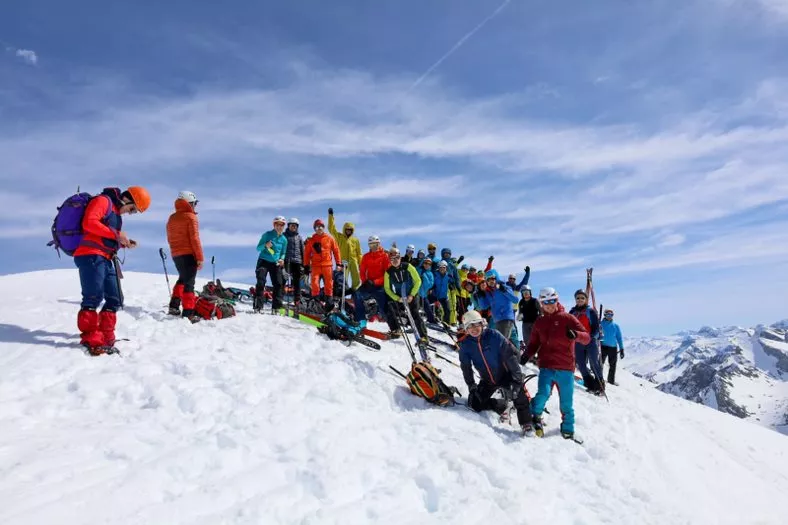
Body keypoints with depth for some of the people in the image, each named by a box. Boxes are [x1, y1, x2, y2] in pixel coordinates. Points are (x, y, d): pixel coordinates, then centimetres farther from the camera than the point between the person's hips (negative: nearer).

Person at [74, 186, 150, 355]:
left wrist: (123, 243, 10)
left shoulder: (116, 213, 25)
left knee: (115, 299, 8)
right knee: (94, 297, -14)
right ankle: (91, 340, -11)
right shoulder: (103, 201, -2)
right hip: (91, 256, -10)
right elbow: (89, 222, -18)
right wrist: (116, 234, -16)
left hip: (105, 260, 10)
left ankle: (105, 337, 15)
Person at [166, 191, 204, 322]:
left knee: (182, 279, 24)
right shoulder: (190, 217, -10)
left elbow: (170, 238, 18)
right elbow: (194, 239, -15)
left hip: (175, 254, 7)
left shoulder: (171, 218, 13)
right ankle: (188, 313, -8)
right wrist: (200, 258, -13)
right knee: (189, 283, -6)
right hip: (188, 254, -7)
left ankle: (174, 306, 19)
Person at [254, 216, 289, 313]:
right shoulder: (267, 235, -4)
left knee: (278, 284, -2)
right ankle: (258, 306, -11)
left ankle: (276, 307, 5)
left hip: (275, 264, 3)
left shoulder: (284, 239, 5)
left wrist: (282, 259, -7)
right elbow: (258, 248, -2)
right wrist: (265, 245, -23)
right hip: (263, 261, -3)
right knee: (260, 283, -12)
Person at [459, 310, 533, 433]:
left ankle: (527, 424, -15)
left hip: (505, 375, -4)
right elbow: (466, 367, 1)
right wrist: (471, 385, -3)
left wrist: (517, 378, -23)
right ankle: (502, 406, 17)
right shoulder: (465, 344, -10)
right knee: (475, 404, -4)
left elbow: (510, 356, -20)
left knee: (520, 392, -29)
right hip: (487, 381, 4)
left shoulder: (494, 336, -20)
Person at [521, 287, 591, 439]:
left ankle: (568, 431, 26)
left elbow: (587, 337, -3)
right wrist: (526, 355, -6)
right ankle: (535, 416, 4)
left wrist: (576, 335, -26)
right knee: (543, 394, -21)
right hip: (546, 368, 1)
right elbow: (534, 344, 15)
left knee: (566, 404, 7)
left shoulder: (567, 318, 2)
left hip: (566, 368, -1)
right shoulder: (539, 323, 13)